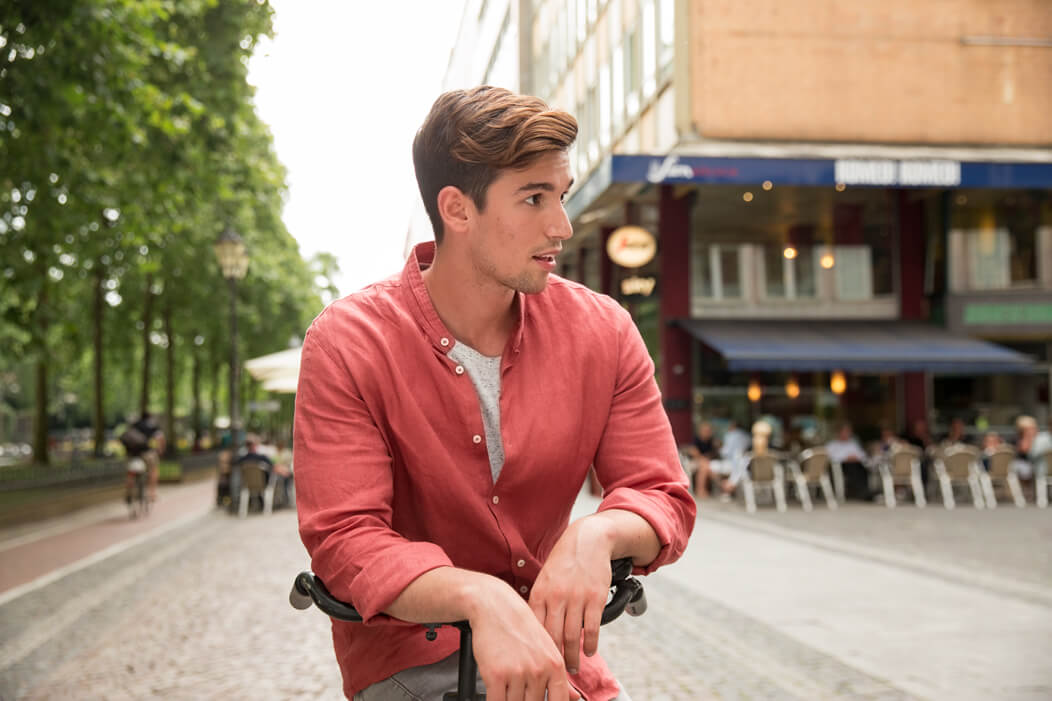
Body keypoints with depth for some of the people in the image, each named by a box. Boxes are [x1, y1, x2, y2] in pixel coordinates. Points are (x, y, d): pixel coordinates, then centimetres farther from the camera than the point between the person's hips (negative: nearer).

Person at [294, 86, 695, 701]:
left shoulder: (603, 331, -5)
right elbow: (344, 540, -21)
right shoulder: (349, 343, -14)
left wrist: (597, 534, -29)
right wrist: (482, 598, -38)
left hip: (551, 650, 3)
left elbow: (665, 497, -4)